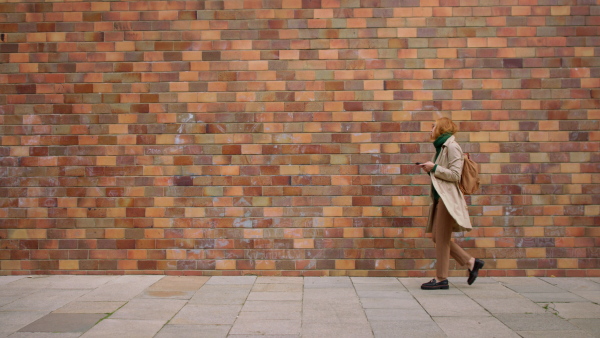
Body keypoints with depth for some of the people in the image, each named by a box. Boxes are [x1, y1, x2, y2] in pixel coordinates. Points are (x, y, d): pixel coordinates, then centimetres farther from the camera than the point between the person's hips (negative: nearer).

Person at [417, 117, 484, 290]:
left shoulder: (451, 147, -10)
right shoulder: (441, 147, 18)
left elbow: (455, 175, -17)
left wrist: (434, 168, -15)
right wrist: (429, 169, 6)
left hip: (448, 197, -10)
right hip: (440, 197, 10)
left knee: (441, 238, -4)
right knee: (437, 236, 11)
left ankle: (441, 279, 4)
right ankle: (471, 262, 17)